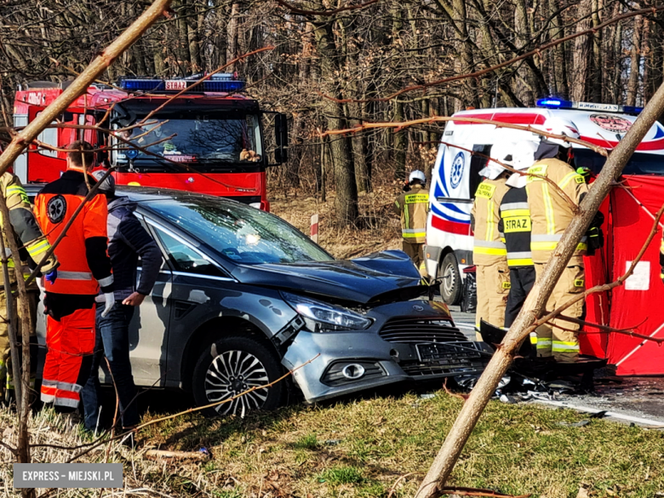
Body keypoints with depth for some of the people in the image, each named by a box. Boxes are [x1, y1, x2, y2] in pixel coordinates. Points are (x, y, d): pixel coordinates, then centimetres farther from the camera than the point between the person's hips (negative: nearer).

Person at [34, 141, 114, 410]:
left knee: (55, 347, 17)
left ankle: (47, 404, 21)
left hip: (52, 286, 6)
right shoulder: (92, 195, -11)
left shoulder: (45, 193, 9)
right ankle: (65, 407, -6)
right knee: (77, 351, -2)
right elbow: (95, 246, -16)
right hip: (80, 288, -6)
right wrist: (107, 286, -11)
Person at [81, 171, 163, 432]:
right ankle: (90, 427, 18)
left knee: (118, 368, -8)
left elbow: (152, 254, -18)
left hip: (114, 306, -9)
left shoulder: (121, 220, -13)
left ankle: (130, 427, -1)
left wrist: (141, 292, -16)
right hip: (91, 305, 9)